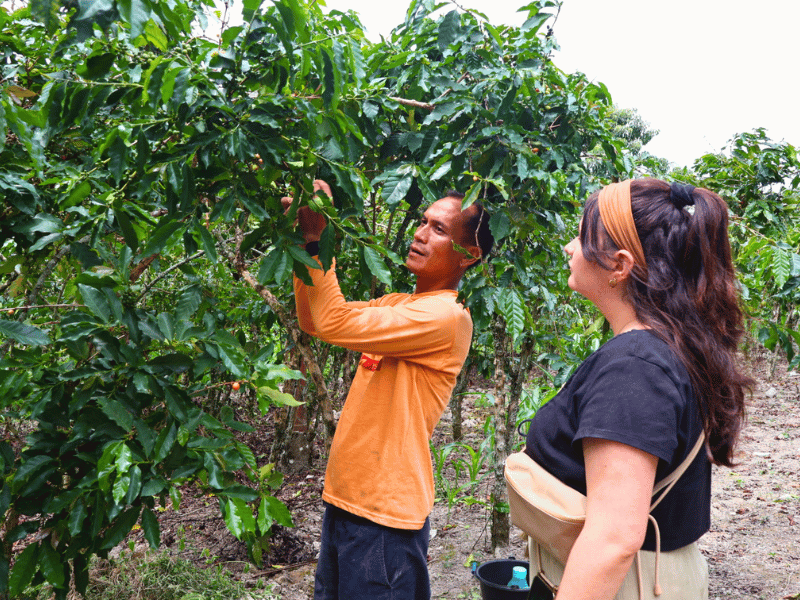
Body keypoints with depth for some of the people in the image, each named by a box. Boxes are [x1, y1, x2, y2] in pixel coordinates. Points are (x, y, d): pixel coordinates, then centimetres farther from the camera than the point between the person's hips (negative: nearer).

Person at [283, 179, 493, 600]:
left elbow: (335, 323, -25)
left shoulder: (446, 316, -18)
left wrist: (316, 238, -20)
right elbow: (312, 321, 12)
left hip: (384, 516, -8)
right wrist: (305, 241, 1)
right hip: (344, 500, 9)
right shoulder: (398, 304, 11)